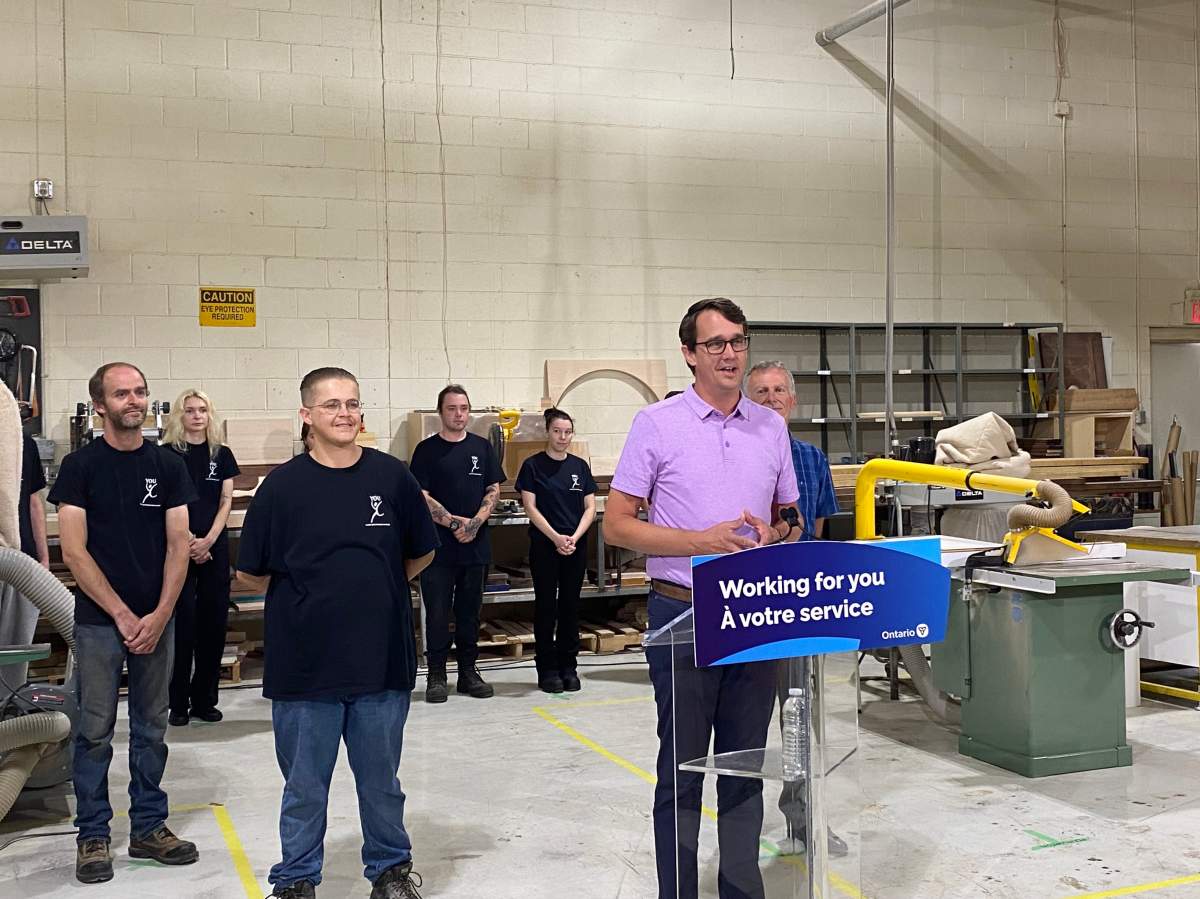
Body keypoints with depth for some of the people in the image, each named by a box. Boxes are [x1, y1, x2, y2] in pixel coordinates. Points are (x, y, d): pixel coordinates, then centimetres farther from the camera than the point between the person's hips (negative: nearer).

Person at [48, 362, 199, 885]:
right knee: (96, 732, 4)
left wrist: (160, 615, -8)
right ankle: (92, 836, 16)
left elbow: (178, 544, 2)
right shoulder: (81, 466, -3)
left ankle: (148, 827, 22)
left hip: (156, 620, 3)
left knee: (151, 729, 10)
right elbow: (74, 551, -8)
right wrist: (122, 615, -12)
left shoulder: (168, 466, 5)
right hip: (99, 621, -3)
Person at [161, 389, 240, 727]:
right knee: (183, 622, -5)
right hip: (178, 547, -3)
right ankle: (179, 703, 4)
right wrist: (189, 542, -12)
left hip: (214, 546, 3)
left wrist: (209, 539, -7)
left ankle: (204, 700, 15)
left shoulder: (222, 454, 9)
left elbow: (226, 500, 6)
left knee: (214, 622, 4)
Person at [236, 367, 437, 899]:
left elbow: (421, 554, 12)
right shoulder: (283, 486, -5)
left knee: (381, 781, 16)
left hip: (383, 661, 1)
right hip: (305, 668, -1)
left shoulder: (392, 477, -1)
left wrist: (372, 590, 8)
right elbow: (250, 574, 2)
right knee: (304, 788, 11)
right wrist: (310, 598, 4)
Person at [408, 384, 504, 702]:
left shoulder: (482, 447, 10)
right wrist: (454, 522, -15)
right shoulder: (427, 449, 0)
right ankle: (436, 676, 9)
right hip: (438, 545, -3)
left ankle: (468, 672, 19)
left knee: (470, 612, 10)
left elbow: (493, 490, 8)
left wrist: (475, 523, -9)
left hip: (476, 545, 3)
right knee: (437, 613, 1)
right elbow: (421, 497, -6)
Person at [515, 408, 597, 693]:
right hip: (544, 545, -3)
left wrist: (575, 537, -10)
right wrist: (556, 537, -15)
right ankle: (547, 669, 9)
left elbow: (590, 507, 6)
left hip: (576, 546, 3)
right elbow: (530, 507, -6)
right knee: (546, 605, 3)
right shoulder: (533, 465, -2)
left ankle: (568, 666, 16)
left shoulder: (579, 466, 7)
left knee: (570, 605, 7)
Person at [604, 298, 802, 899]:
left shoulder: (771, 428, 9)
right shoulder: (657, 425, -5)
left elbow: (789, 519, 17)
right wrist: (703, 541, -16)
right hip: (683, 616, -4)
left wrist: (773, 534, -7)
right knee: (682, 770, 5)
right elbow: (617, 525, -6)